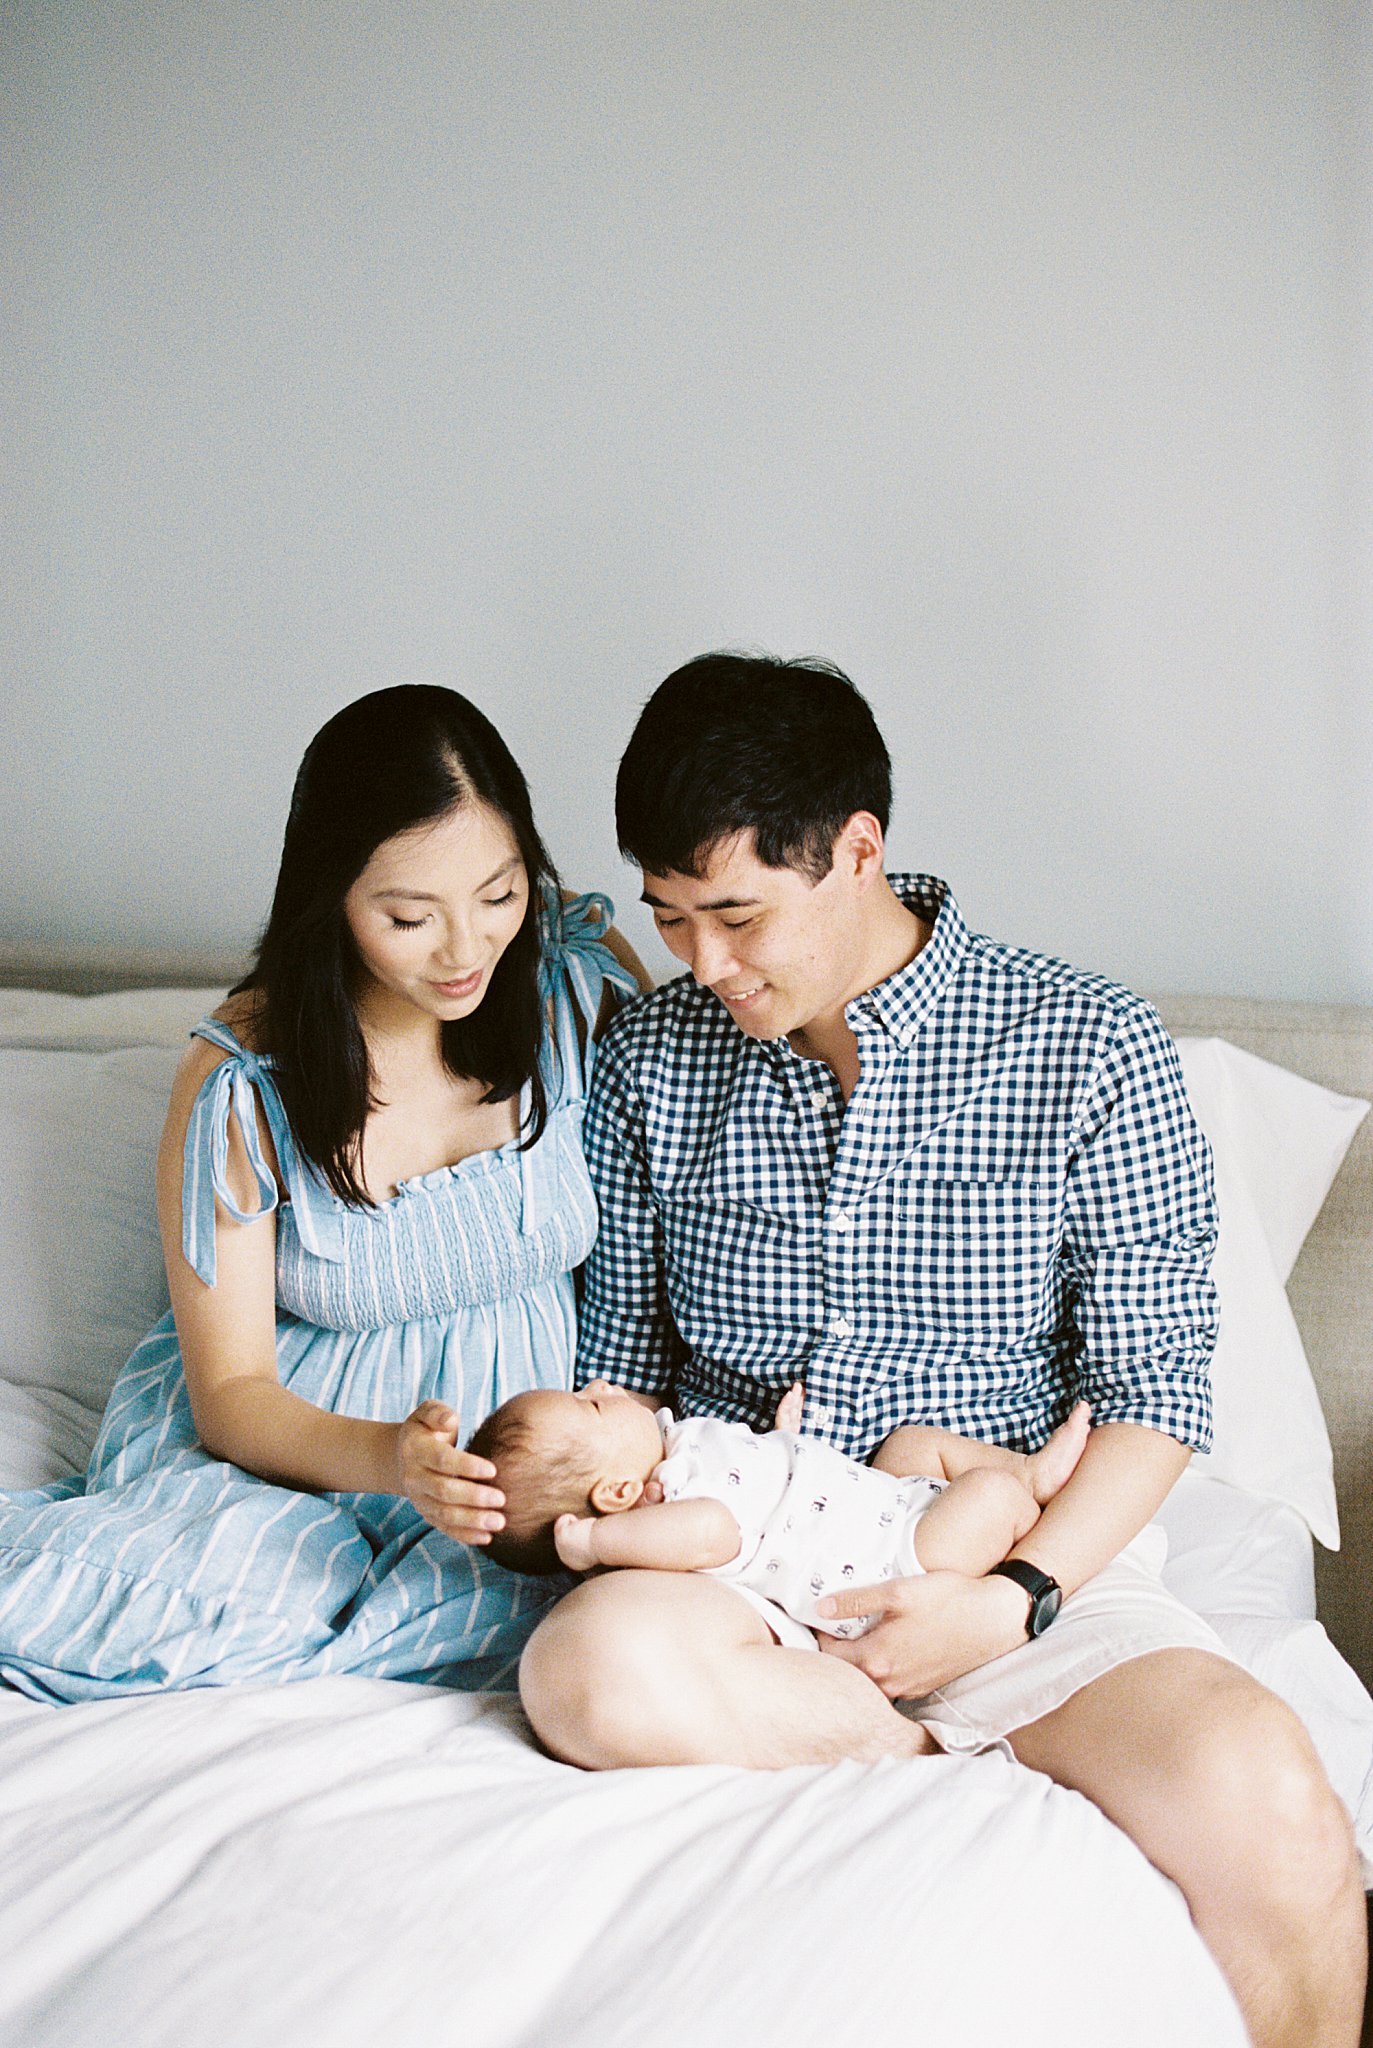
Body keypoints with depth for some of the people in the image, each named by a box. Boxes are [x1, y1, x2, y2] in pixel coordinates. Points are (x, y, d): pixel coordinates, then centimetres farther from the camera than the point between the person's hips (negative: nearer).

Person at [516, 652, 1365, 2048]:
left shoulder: (1088, 1049, -3)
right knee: (592, 1667, -33)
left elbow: (1154, 1390, -2)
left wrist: (1019, 1599, -16)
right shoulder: (649, 1059, 5)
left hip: (1027, 1555, -2)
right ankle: (988, 1752, -12)